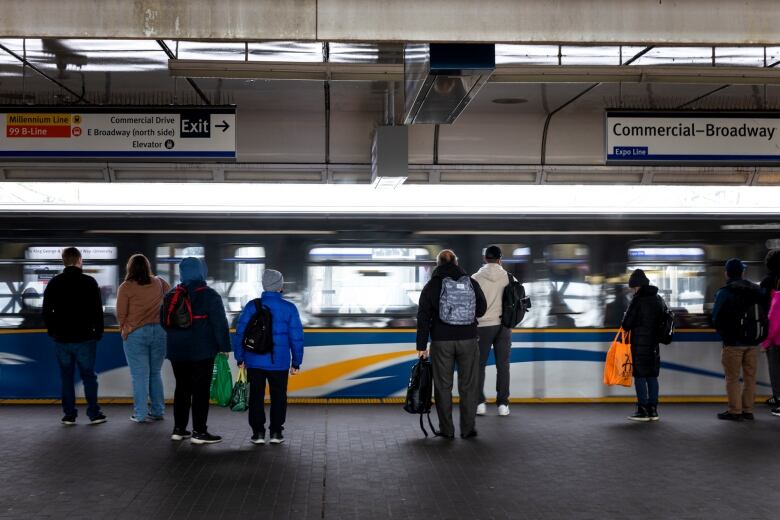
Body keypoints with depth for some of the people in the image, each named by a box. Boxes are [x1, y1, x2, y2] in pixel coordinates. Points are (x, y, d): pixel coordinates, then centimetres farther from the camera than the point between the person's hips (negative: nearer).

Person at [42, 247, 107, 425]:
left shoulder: (54, 283, 4)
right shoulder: (89, 282, -5)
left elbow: (46, 311, 6)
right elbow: (98, 310, -5)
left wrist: (53, 332, 15)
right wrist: (98, 332, 5)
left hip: (62, 339, 2)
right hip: (85, 338, -2)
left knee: (66, 377, 9)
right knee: (89, 376, 4)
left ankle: (69, 415, 9)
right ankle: (94, 414, 2)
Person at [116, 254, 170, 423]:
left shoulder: (126, 287, -6)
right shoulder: (159, 283, 3)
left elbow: (121, 314, -2)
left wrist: (123, 329, 17)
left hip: (135, 333, -3)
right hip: (159, 331, 3)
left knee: (140, 375, 2)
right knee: (156, 373, 13)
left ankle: (140, 414, 4)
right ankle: (158, 411, 16)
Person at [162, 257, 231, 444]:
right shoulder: (209, 295, -10)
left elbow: (164, 320, 15)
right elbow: (220, 323, -14)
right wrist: (224, 346, -8)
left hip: (177, 351, 5)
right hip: (202, 351, -5)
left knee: (182, 388, 15)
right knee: (201, 390, -1)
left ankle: (179, 429, 18)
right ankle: (199, 432, -2)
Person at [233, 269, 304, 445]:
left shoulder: (252, 306, -3)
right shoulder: (289, 308, -4)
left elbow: (240, 333, -2)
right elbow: (296, 337, -4)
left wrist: (240, 358, 6)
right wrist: (296, 362, 4)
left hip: (254, 362, 1)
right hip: (279, 363, -1)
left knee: (256, 397, 10)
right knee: (278, 397, 11)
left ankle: (258, 432, 10)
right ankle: (276, 432, 11)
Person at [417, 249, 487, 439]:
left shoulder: (431, 286, -1)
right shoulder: (472, 283, 3)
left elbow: (423, 318, -3)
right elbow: (482, 309, 9)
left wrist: (422, 346, 0)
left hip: (441, 342, -1)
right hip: (468, 340, 1)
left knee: (443, 386, 6)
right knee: (468, 385, 7)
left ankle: (447, 429, 8)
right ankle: (467, 428, 8)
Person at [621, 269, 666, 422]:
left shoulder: (637, 300, -12)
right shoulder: (659, 299, 10)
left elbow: (627, 324, -12)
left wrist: (627, 327, 9)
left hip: (640, 344, -7)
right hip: (654, 343, 7)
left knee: (640, 376, -2)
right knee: (652, 376, 11)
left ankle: (643, 411, -3)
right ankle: (653, 410, 13)